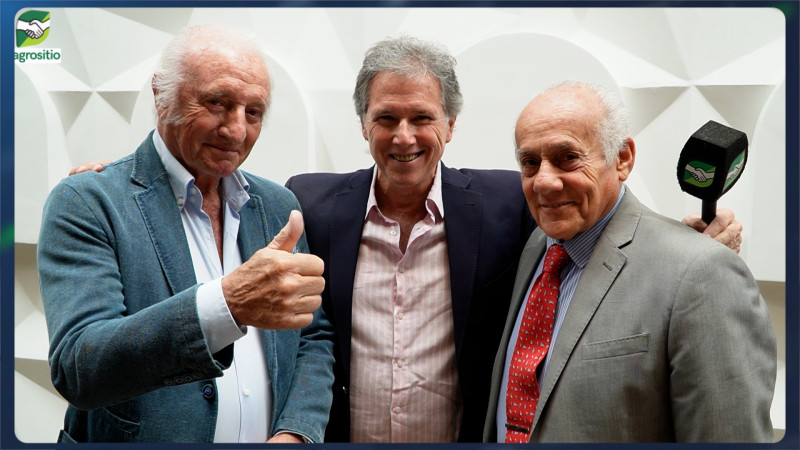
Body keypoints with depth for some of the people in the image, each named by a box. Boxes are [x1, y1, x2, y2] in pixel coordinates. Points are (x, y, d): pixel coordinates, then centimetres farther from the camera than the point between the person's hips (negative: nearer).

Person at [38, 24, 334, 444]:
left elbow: (314, 339, 3)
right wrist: (227, 304, -38)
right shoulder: (85, 203, -14)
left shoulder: (279, 205, 0)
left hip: (273, 433, 4)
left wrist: (295, 432, -14)